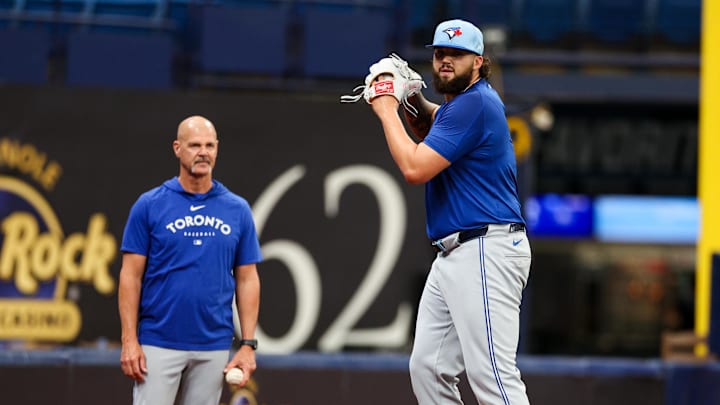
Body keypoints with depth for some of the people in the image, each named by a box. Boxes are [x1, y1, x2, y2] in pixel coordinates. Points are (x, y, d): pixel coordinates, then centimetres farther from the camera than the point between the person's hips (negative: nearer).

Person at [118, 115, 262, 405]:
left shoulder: (238, 210, 7)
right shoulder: (149, 206, 0)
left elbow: (247, 279, 8)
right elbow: (131, 275, -2)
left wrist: (248, 344, 0)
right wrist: (130, 340, -10)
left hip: (213, 348, 2)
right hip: (159, 345, -2)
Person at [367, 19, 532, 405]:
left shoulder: (475, 104, -13)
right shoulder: (464, 101, 18)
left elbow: (415, 168, -18)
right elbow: (431, 130, 40)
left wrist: (387, 112, -4)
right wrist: (411, 99, 17)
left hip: (485, 253, -11)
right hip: (451, 256, 11)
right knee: (428, 369, 8)